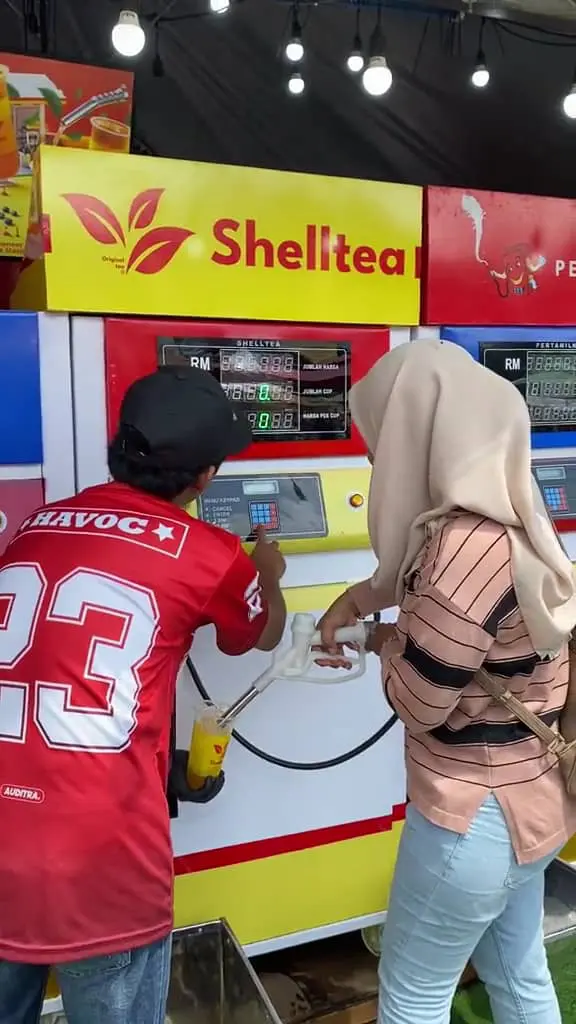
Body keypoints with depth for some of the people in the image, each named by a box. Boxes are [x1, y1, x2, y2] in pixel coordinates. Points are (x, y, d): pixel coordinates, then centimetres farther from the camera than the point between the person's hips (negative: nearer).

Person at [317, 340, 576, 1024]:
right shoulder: (507, 516, -1)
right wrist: (356, 600, 10)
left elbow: (419, 702, -22)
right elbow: (416, 573, 20)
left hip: (480, 812, -9)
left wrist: (386, 643, -5)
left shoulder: (471, 543, -31)